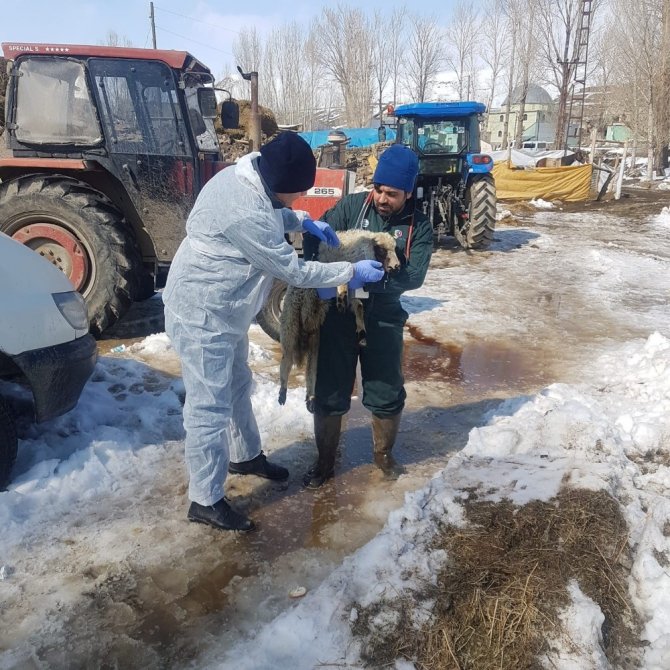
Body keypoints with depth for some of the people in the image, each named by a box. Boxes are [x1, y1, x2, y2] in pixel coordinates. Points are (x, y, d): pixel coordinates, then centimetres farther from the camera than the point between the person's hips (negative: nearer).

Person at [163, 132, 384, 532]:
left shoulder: (249, 176, -3)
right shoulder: (245, 213, -32)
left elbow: (272, 213, 20)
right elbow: (294, 271, -25)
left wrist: (303, 222, 3)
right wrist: (354, 272, -15)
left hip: (225, 309, 10)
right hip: (203, 315, -10)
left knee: (238, 386, 23)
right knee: (210, 408, -1)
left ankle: (246, 456, 44)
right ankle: (206, 501, 14)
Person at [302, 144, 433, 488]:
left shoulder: (419, 226, -4)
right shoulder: (352, 205, -4)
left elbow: (413, 276, -15)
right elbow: (315, 236, -13)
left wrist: (371, 278, -30)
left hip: (384, 318, 1)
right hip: (339, 312, 0)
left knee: (387, 394, 11)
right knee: (329, 393, 6)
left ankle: (383, 454, 39)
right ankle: (324, 461, 27)